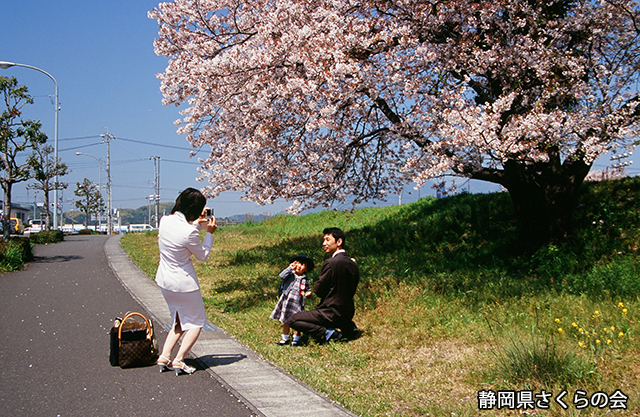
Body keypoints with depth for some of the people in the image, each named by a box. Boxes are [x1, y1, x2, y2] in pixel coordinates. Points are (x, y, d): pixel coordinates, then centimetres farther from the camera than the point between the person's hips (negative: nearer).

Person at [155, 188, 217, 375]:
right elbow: (202, 256, -8)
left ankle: (164, 357, 15)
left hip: (164, 280, 7)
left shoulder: (165, 221, -6)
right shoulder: (190, 232, -26)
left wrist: (198, 224, 7)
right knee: (196, 322, 12)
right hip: (184, 283, -7)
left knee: (180, 322, 23)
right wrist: (209, 233, 0)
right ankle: (178, 360, 6)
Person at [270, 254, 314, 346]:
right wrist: (290, 268, -14)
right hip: (286, 302, 1)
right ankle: (285, 338, 27)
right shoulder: (290, 275, 3)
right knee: (285, 321, 12)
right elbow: (282, 276, -15)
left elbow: (308, 289, 15)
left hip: (297, 303, -1)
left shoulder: (305, 280, 7)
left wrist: (308, 293, -8)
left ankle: (296, 339, 18)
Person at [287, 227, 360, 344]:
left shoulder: (331, 263, -18)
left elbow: (318, 290, -11)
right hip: (348, 314, 8)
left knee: (292, 320, -4)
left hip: (332, 313, -8)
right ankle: (347, 327, 13)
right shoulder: (353, 264, 6)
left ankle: (328, 333, -16)